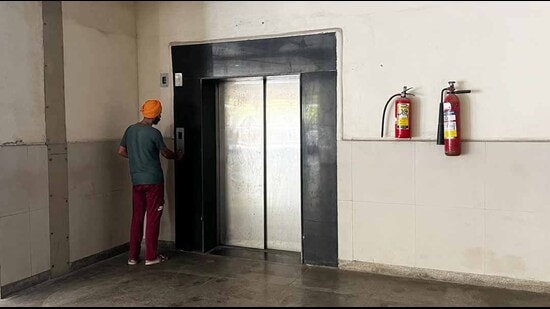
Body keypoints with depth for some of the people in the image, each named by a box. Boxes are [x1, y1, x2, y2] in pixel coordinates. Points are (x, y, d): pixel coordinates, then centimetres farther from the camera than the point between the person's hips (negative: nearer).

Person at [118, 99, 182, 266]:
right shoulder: (154, 133, -12)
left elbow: (121, 151, 13)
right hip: (153, 181, -6)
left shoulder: (130, 129, 6)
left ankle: (133, 256, 15)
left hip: (136, 180, 6)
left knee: (137, 217, 11)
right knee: (153, 218, 2)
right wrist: (177, 156, 20)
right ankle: (151, 256, 7)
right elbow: (165, 153, 0)